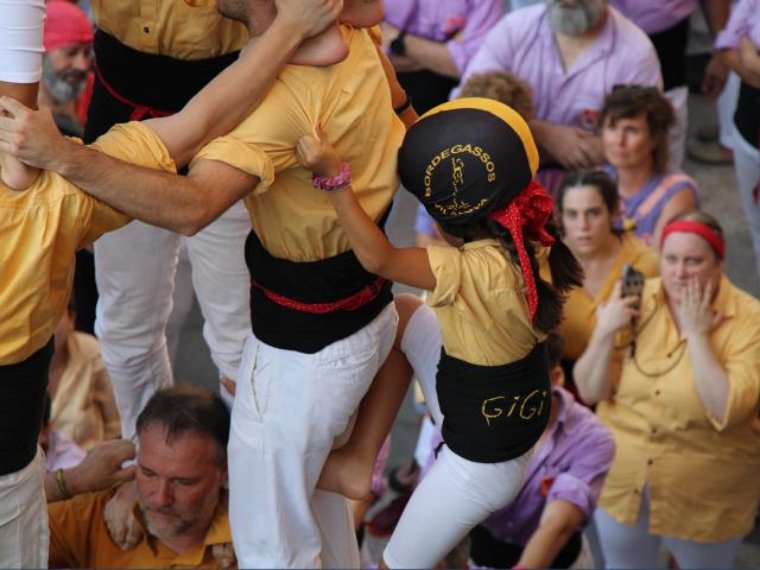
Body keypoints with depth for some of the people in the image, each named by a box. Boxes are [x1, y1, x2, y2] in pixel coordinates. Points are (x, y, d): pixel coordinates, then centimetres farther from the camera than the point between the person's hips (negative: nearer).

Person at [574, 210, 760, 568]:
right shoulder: (635, 301, -8)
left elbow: (725, 412, -29)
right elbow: (590, 392, -7)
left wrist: (696, 335, -28)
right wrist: (605, 332, -22)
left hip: (705, 498, -3)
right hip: (620, 482, 3)